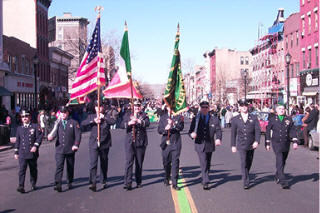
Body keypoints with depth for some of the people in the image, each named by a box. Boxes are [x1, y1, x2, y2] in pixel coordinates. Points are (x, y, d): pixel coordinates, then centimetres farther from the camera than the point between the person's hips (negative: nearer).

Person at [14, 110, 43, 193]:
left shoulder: (35, 127, 2)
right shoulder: (19, 128, 11)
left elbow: (39, 137, -4)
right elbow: (17, 141, 14)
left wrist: (35, 146, -19)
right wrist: (16, 152, 12)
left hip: (33, 153, -1)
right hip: (22, 154, 1)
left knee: (33, 170, 11)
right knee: (22, 170, -11)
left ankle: (33, 184, 28)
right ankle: (21, 187, -13)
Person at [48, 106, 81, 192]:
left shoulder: (74, 123, 4)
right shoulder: (57, 123, 10)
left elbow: (78, 134, 0)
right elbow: (54, 134, 6)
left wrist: (76, 144, -12)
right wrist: (50, 137, -18)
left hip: (70, 149, 0)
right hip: (59, 149, 0)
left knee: (70, 167, 11)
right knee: (59, 166, -12)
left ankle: (70, 183, 28)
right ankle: (58, 184, -17)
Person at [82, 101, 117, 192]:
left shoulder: (107, 116, 5)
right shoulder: (91, 116, 11)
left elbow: (113, 121, -14)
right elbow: (83, 123, -3)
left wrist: (103, 117, -14)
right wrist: (93, 120, -13)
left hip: (104, 143, 0)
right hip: (93, 143, 0)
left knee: (104, 163, 12)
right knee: (93, 163, -11)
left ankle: (103, 181, 26)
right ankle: (93, 183, -13)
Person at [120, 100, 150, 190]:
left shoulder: (144, 115, 7)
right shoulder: (128, 114, 11)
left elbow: (147, 123, -13)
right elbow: (122, 125, -1)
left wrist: (139, 121, -31)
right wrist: (129, 123, -20)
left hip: (141, 142, 0)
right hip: (129, 142, 0)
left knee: (139, 162, 7)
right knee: (129, 162, -9)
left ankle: (139, 182, 20)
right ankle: (128, 183, -11)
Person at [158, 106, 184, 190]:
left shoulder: (179, 116, 3)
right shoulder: (163, 117, 9)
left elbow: (181, 127, -10)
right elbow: (159, 130, 4)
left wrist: (173, 124, -26)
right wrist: (165, 129, -16)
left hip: (175, 143, -2)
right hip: (166, 143, 2)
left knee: (175, 163, -7)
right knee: (166, 162, 12)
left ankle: (174, 183, -4)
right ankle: (166, 179, 35)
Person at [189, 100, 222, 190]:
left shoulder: (214, 119, 4)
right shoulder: (195, 119, 2)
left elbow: (218, 130, -1)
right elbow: (190, 131, 0)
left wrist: (218, 138, -20)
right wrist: (192, 134, -24)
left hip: (210, 145, 2)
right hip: (200, 144, -2)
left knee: (208, 164, 14)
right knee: (203, 163, -13)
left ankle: (205, 179, 33)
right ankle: (206, 182, -13)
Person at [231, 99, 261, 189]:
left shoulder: (254, 118, 3)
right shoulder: (235, 119, 3)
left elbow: (258, 130, -3)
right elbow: (233, 133, 7)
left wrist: (257, 141, -17)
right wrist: (233, 145, 7)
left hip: (251, 145, 2)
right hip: (241, 145, -2)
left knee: (249, 163, 14)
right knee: (243, 164, -11)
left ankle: (245, 177, 36)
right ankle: (246, 182, -9)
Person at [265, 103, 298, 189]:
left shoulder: (289, 119, 6)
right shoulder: (272, 120, 3)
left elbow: (293, 131, 2)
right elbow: (268, 132, 8)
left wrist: (295, 142, -9)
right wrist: (267, 143, 6)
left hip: (286, 144, 3)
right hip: (276, 144, -3)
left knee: (283, 162, 14)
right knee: (280, 162, -14)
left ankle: (277, 176, 37)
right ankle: (283, 182, -17)